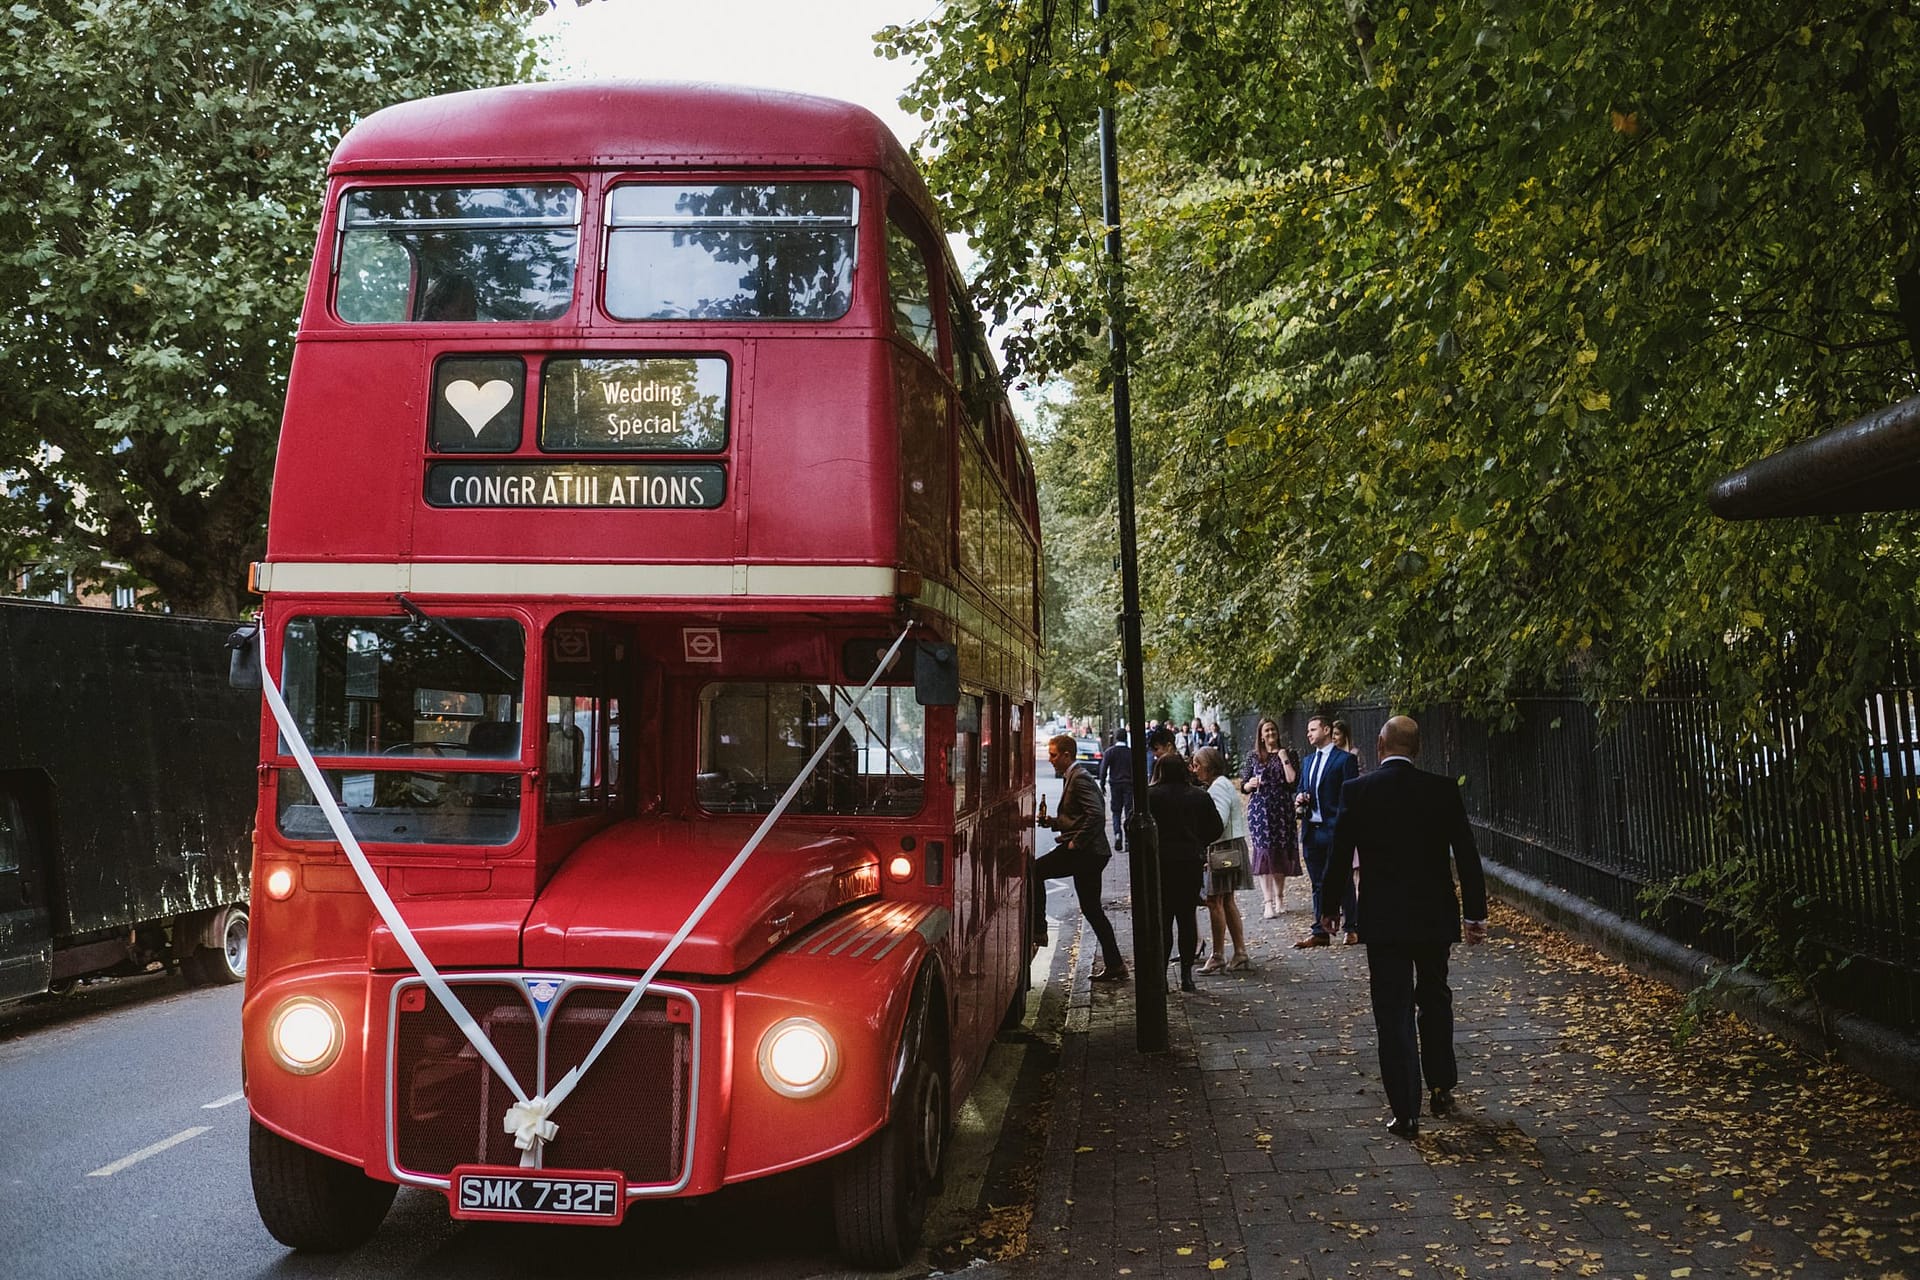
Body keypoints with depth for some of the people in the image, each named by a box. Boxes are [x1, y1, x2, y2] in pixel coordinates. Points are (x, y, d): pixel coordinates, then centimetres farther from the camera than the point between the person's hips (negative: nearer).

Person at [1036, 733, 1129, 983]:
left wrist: (1076, 842, -21)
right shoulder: (1072, 777, 19)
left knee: (1033, 870, -9)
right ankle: (1114, 965, 14)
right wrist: (1052, 821, 11)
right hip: (1087, 854, 11)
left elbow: (1096, 814, -25)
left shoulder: (1080, 778, -13)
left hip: (1084, 851, -11)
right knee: (1091, 909, 11)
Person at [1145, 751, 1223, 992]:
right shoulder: (1199, 796, 5)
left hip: (1160, 863, -3)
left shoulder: (1150, 796, -6)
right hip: (1191, 862, 3)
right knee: (1187, 918, 9)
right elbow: (1215, 829, 7)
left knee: (1162, 920, 2)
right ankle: (1187, 976, 10)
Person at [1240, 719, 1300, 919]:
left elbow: (1293, 781, -7)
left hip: (1282, 810, 0)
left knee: (1280, 853, 5)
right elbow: (1243, 786, 11)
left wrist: (1284, 760, -9)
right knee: (1263, 851, -8)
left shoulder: (1288, 755, 6)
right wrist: (1250, 783, -10)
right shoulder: (1254, 758, 9)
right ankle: (1267, 901, -9)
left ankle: (1278, 898, 18)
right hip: (1259, 810, 0)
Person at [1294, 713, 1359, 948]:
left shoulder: (1345, 759, -5)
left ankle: (1353, 929, 11)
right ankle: (1320, 932, 15)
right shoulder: (1309, 761, 18)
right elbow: (1300, 789, 25)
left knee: (1343, 882, 1)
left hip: (1335, 831, -7)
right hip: (1311, 831, 7)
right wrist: (1298, 798, 1)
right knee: (1318, 884, 10)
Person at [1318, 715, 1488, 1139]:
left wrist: (1328, 906, 10)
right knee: (1434, 1000, 23)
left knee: (1394, 1015, 3)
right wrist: (1475, 913, 4)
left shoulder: (1356, 791, -8)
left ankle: (1406, 1114, 4)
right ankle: (1441, 1087, 34)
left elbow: (1338, 856, -4)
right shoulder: (1444, 790, -5)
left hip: (1383, 920, -2)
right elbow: (1467, 856, -4)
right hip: (1435, 917, 2)